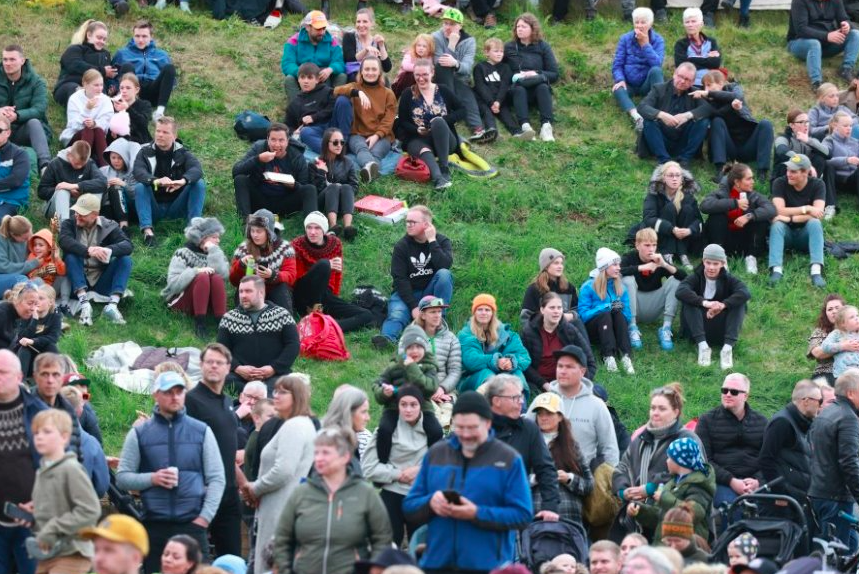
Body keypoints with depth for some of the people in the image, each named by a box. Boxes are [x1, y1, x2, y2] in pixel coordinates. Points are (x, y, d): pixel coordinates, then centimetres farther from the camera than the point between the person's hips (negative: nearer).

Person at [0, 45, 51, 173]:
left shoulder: (36, 82, -3)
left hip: (28, 131, -2)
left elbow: (39, 109, -18)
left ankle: (44, 165, -50)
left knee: (34, 122, -34)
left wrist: (17, 115, -37)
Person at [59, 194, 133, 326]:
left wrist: (108, 250, -37)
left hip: (101, 281, 1)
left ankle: (112, 305, -34)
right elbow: (65, 241, -23)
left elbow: (128, 246, -15)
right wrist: (88, 251, -41)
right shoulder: (69, 224, 0)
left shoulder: (109, 227, 1)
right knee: (71, 256, -25)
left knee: (125, 259, -17)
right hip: (78, 282, -1)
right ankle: (84, 304, -40)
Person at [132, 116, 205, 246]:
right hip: (154, 209, -1)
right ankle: (147, 230, -39)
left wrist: (183, 181, -45)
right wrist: (156, 181, -44)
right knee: (139, 187, -28)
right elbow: (138, 172, -22)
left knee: (199, 184, -18)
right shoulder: (145, 152, -2)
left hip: (176, 206, 1)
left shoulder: (182, 153, 0)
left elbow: (197, 169, -21)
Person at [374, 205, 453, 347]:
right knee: (396, 315, -33)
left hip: (432, 291, 1)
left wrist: (432, 242, -22)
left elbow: (445, 265, -22)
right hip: (408, 293, -1)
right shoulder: (401, 246, -5)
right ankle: (387, 337, -62)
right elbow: (400, 279, -11)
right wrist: (413, 306, -21)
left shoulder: (441, 241, -3)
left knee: (444, 274, -29)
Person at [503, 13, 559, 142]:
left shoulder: (543, 47, 8)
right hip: (514, 87, 0)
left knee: (543, 87, -33)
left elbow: (555, 74, 2)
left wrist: (537, 74, -14)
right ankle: (525, 126, -56)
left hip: (537, 91, 0)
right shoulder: (509, 47, 10)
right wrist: (513, 77, -13)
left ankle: (546, 126, -49)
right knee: (519, 89, -34)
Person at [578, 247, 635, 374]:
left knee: (619, 313, -29)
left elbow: (627, 314, 1)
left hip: (614, 328, 3)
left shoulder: (620, 287, 8)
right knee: (605, 314, -33)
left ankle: (626, 355, -47)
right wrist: (607, 307, -22)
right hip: (593, 328, -3)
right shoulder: (588, 287, -4)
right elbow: (583, 314, -14)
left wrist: (617, 309, -20)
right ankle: (608, 357, -49)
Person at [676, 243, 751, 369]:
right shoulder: (695, 277, -2)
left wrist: (723, 305, -37)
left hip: (721, 330, 1)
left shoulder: (728, 279, 1)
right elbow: (680, 292, -25)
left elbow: (745, 293, -21)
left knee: (739, 302, -19)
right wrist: (704, 303, -39)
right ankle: (702, 345, -37)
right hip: (698, 330, -1)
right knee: (689, 301, -24)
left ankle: (728, 347, -34)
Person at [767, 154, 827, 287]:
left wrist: (790, 218, -26)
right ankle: (776, 270, -48)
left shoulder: (817, 185, -8)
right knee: (776, 225, -31)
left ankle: (816, 271, -47)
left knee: (815, 223, -31)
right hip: (786, 232, 0)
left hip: (806, 234, 0)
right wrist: (806, 209, -23)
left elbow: (818, 214, -21)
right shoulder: (780, 183, -8)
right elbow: (779, 211, -20)